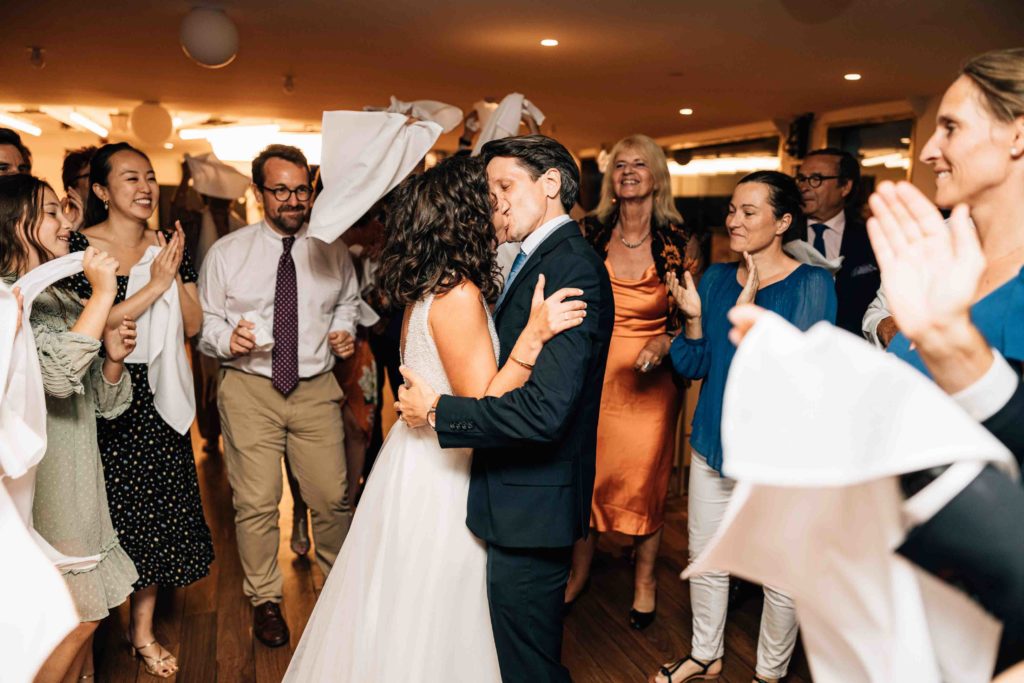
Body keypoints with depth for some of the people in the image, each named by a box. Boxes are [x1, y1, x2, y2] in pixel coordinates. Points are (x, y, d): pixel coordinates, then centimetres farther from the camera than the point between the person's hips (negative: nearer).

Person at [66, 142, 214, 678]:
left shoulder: (167, 247, 6)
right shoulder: (80, 246, -7)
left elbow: (192, 325, 4)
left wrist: (174, 274, -11)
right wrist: (154, 286, -20)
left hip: (156, 402, 4)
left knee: (154, 512, 10)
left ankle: (143, 632, 27)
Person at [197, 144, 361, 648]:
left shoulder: (333, 251, 5)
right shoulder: (226, 252, 0)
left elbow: (349, 300, 21)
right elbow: (203, 321, 3)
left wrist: (346, 330, 2)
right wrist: (228, 340, -18)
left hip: (316, 389, 1)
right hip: (249, 389, -1)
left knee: (333, 498, 5)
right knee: (256, 504, 5)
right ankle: (264, 599, 27)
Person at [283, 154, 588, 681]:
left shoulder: (424, 287, 5)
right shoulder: (459, 294, -23)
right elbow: (484, 408, -22)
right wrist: (535, 332, -30)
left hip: (418, 455, 9)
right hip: (438, 476, -9)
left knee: (395, 614, 24)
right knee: (427, 624, 10)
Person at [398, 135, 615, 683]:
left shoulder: (574, 267, -22)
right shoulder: (535, 259, 10)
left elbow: (543, 410, -29)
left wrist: (438, 411, -20)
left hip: (533, 503, -10)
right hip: (520, 494, 10)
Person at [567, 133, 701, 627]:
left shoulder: (680, 244, -4)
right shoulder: (590, 235, 0)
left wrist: (665, 343, -16)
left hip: (649, 378, -1)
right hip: (593, 373, 2)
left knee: (645, 478, 8)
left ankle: (644, 581, 31)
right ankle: (579, 570, 34)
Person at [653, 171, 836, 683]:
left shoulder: (812, 284, -12)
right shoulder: (716, 277, 3)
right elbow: (693, 366, 5)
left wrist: (748, 312, -28)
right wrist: (693, 316, -13)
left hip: (780, 451, -5)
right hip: (714, 442, 5)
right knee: (705, 559, 18)